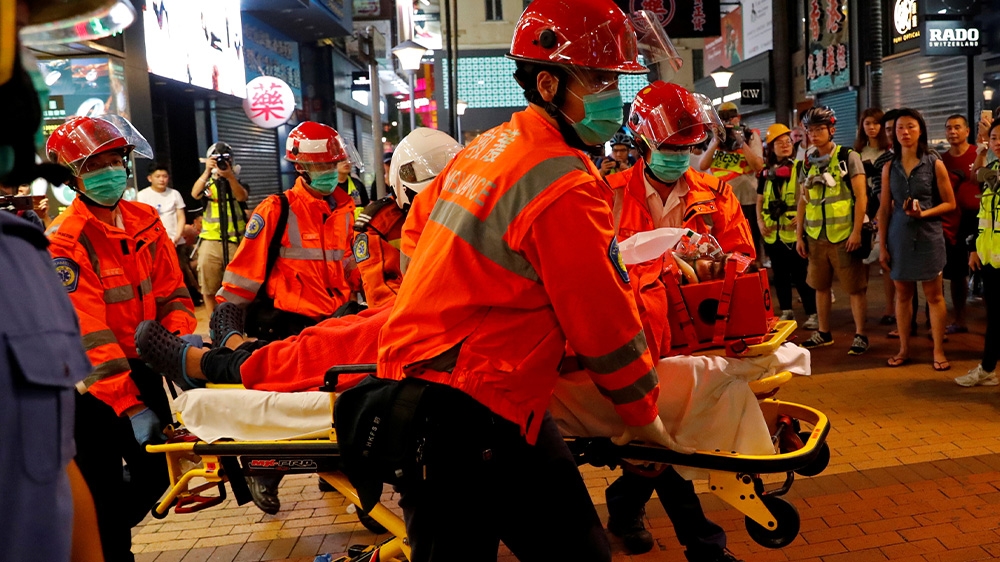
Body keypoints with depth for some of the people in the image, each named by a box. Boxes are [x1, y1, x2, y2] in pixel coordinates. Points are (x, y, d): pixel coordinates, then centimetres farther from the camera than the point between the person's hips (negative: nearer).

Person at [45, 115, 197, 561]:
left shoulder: (146, 221, 0)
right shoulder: (65, 242, -18)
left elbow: (170, 292, 2)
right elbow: (86, 334, -24)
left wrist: (180, 340, -17)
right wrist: (129, 405, -29)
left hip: (140, 368, 6)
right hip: (92, 384, -6)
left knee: (154, 473, 15)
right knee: (103, 491, 2)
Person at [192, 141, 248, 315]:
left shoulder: (238, 183, 8)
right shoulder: (207, 183, 10)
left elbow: (242, 197, -14)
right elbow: (195, 194, -12)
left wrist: (230, 176, -29)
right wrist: (207, 171, -22)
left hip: (235, 241, -1)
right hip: (210, 241, 1)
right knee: (209, 288, 5)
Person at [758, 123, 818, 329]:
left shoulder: (800, 168, -3)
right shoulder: (766, 173, 11)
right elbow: (760, 200, 17)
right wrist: (760, 221, 1)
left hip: (794, 231, -5)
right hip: (772, 232, 5)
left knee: (800, 275, -3)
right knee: (779, 274, 11)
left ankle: (813, 314, 6)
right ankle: (786, 312, 22)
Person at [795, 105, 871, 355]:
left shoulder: (848, 157, -3)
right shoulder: (808, 162, 10)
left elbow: (861, 196, -7)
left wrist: (857, 232, -13)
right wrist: (799, 235, 9)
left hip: (844, 235, -5)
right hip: (815, 236, 5)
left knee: (855, 287, 0)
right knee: (820, 285, 12)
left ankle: (860, 335, 10)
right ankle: (824, 333, 24)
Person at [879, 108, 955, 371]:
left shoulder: (934, 164, -2)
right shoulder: (889, 167, 5)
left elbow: (950, 203, 0)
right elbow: (884, 209, 5)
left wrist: (923, 213, -18)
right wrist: (883, 246, 1)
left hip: (928, 236, -2)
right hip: (899, 237, 2)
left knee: (934, 295, 3)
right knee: (902, 294, 9)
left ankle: (938, 351, 11)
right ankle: (904, 349, 19)